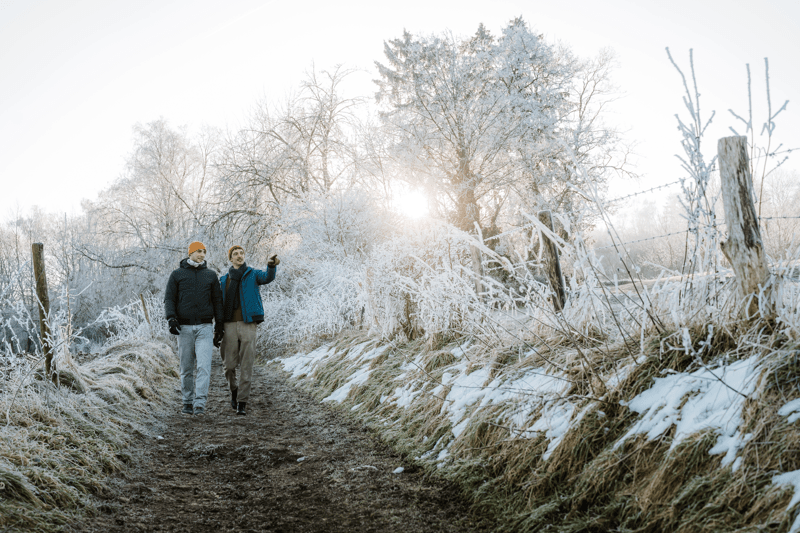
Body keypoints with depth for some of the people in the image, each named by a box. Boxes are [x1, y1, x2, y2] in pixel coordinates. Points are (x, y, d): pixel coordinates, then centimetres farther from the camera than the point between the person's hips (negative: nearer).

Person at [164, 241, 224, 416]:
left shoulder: (211, 275, 10)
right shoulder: (177, 274, 6)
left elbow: (217, 301, 13)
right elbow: (169, 298, 5)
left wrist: (219, 326, 9)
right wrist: (171, 318, -12)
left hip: (204, 327, 0)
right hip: (184, 327, 0)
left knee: (204, 366, -12)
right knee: (186, 368, 6)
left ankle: (200, 403, -13)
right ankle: (188, 402, 17)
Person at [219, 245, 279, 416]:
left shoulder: (253, 275, 5)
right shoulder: (224, 280, 14)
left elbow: (267, 277, -18)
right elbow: (220, 305, 16)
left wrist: (272, 266, -40)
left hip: (248, 325, -2)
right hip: (230, 325, 2)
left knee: (246, 365, -3)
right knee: (229, 365, 3)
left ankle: (242, 402, 3)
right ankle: (234, 390, 31)